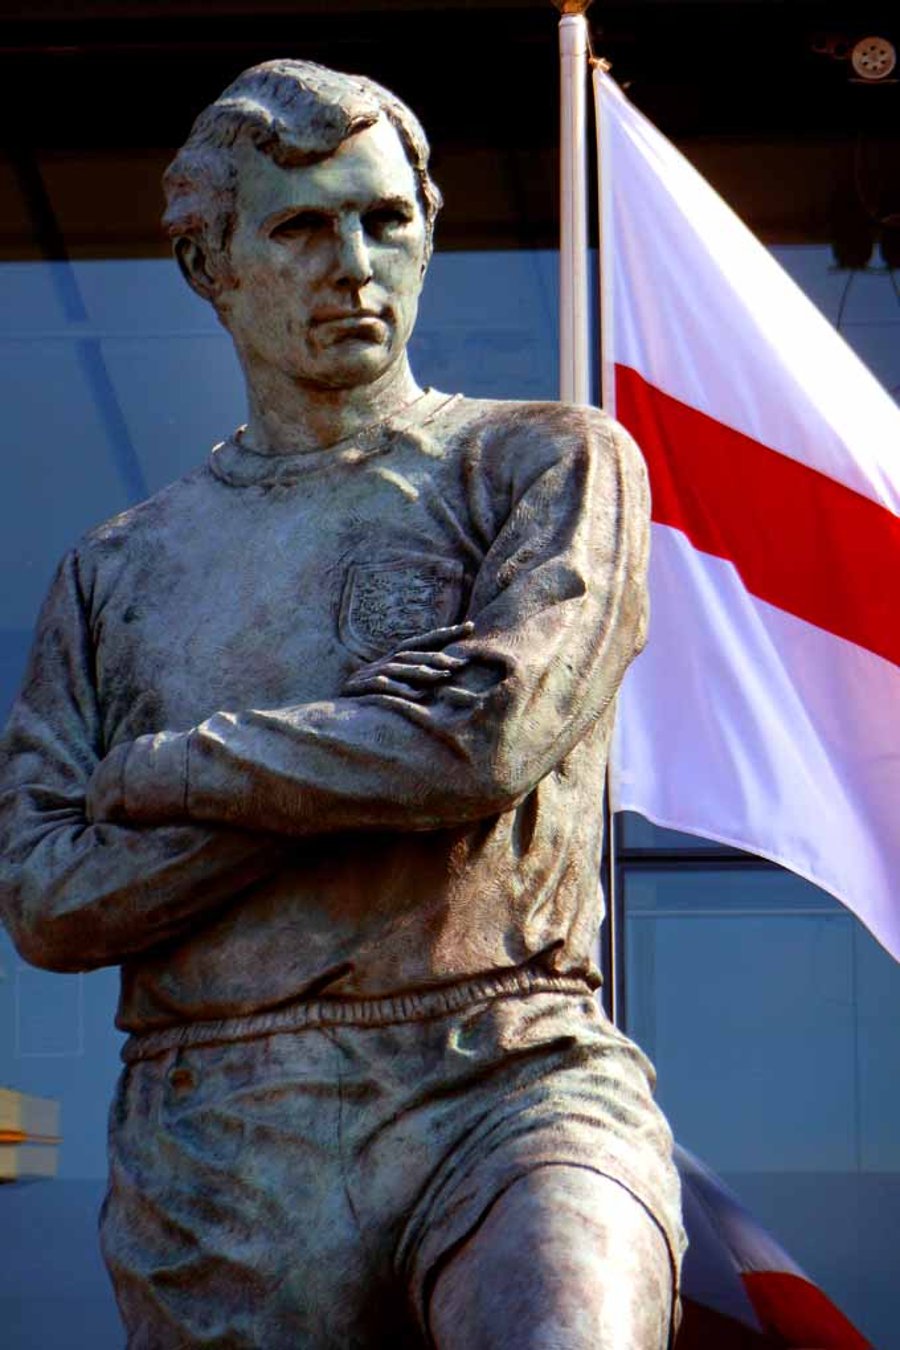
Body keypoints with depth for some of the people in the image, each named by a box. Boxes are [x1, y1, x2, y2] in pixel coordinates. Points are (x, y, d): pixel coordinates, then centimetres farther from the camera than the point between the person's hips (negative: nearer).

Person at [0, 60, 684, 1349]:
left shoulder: (549, 464, 10)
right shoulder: (118, 571, 17)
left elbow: (488, 734, -8)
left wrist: (171, 774, 3)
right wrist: (363, 773, -5)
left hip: (506, 1087, -3)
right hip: (216, 1163, 3)